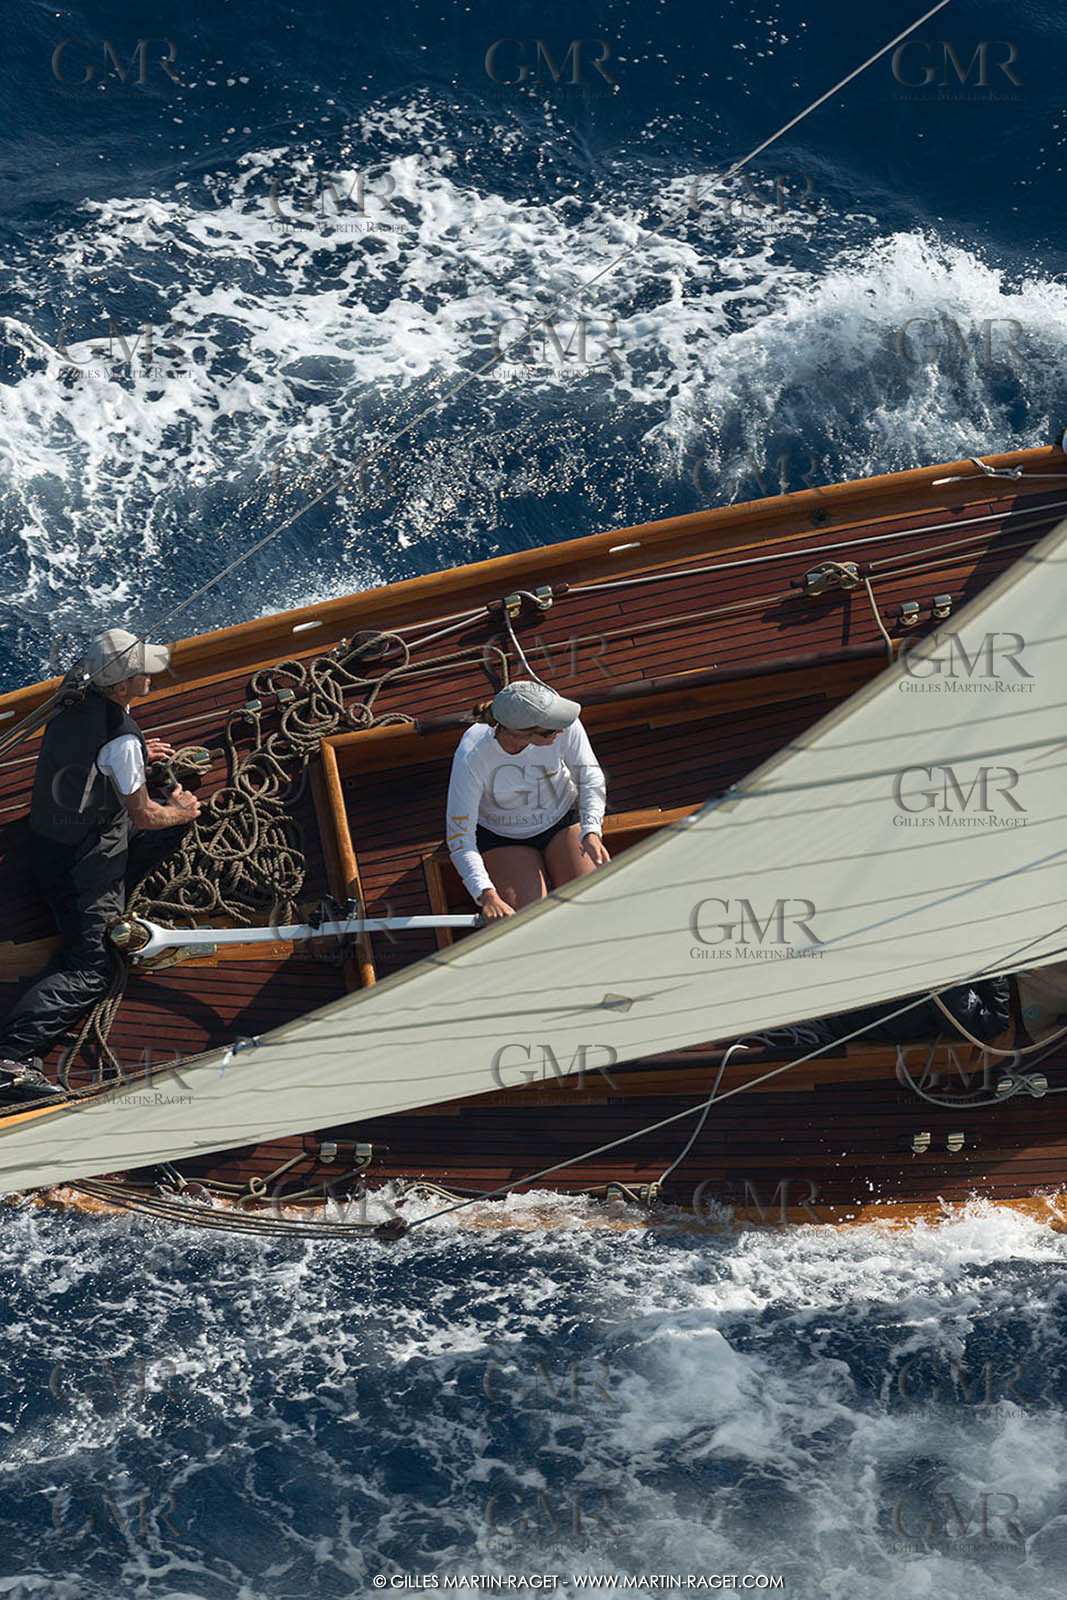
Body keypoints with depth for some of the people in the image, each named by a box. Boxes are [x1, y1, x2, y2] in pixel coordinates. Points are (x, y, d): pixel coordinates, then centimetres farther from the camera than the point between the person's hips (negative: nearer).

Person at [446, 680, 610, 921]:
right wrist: (486, 895, -39)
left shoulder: (564, 726, -28)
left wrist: (591, 831, -27)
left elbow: (589, 776, -11)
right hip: (502, 839, -2)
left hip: (563, 821, 2)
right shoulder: (471, 757, -33)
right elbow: (459, 837, -27)